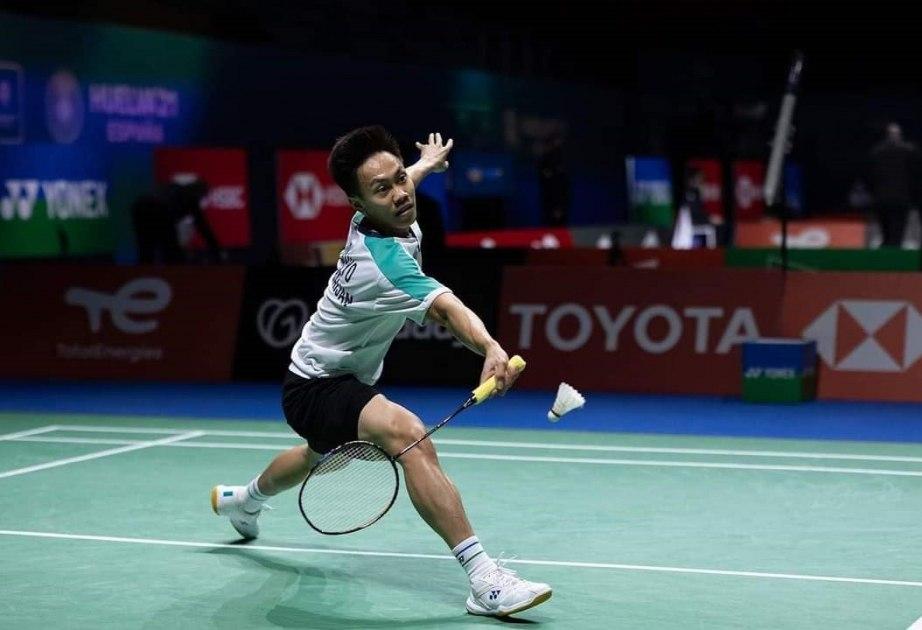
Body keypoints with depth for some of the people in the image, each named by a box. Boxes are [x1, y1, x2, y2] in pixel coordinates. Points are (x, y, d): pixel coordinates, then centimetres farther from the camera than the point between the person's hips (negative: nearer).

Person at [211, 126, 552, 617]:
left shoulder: (375, 219, -9)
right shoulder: (384, 260, -35)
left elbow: (395, 187, 18)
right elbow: (448, 309, -53)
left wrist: (425, 165, 35)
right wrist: (491, 348, -69)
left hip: (329, 378, 11)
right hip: (316, 388, -11)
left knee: (323, 456, 40)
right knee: (408, 435, -38)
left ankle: (243, 500, 72)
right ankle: (484, 580, -46)